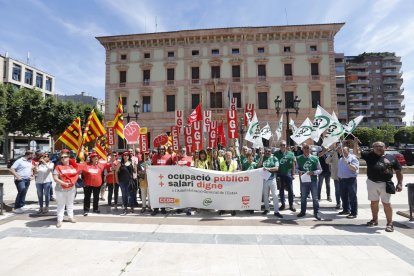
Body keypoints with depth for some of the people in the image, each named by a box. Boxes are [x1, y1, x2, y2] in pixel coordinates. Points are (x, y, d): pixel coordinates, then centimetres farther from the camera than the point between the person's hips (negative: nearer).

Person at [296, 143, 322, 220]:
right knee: (303, 197, 13)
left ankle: (316, 213, 16)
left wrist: (313, 172, -17)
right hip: (303, 180, 1)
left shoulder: (315, 158, -2)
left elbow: (320, 170, 0)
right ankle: (303, 212, 28)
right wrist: (299, 172, -11)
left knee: (315, 197, 5)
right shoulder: (299, 158, 1)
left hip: (313, 180, -1)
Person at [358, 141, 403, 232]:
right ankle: (374, 220, 27)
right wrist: (355, 143, -9)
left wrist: (399, 183, -1)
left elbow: (398, 171, 6)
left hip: (385, 184, -2)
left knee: (386, 203, 0)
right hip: (372, 183, 2)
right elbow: (356, 152, 6)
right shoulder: (369, 155, 6)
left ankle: (390, 223, 11)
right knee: (374, 202, 13)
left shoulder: (391, 158, 4)